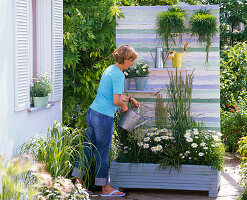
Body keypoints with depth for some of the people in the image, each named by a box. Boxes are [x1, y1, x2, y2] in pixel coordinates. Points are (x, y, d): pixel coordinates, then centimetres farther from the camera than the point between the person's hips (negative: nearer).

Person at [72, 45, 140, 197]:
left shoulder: (110, 69, 14)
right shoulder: (118, 75, -15)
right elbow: (116, 100, -21)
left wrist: (130, 99, 19)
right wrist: (124, 106, -1)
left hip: (92, 112, 9)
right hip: (104, 117, -9)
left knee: (88, 148, 14)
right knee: (103, 152, 2)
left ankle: (78, 183, 19)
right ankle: (105, 188, 13)